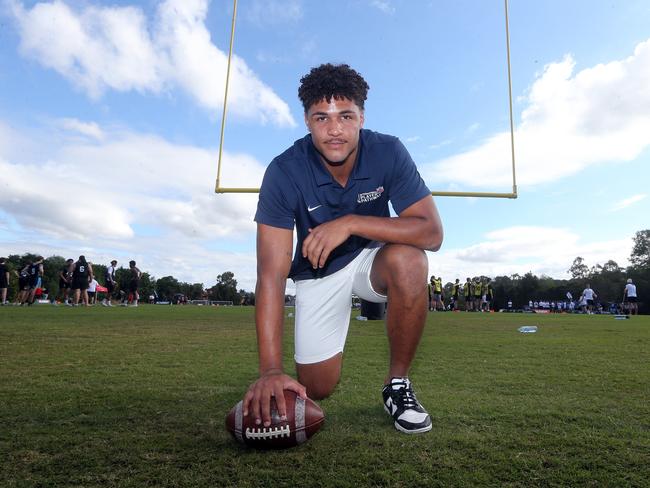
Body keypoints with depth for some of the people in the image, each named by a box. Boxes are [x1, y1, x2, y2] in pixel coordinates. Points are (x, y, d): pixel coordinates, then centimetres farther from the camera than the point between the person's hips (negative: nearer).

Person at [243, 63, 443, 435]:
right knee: (317, 388, -5)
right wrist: (271, 370, -37)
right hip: (317, 272, 0)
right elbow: (272, 274, -30)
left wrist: (350, 223, -38)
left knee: (408, 261, -34)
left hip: (372, 257, 1)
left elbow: (432, 232, -27)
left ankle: (398, 385, -11)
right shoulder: (284, 172, -24)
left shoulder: (388, 152, -21)